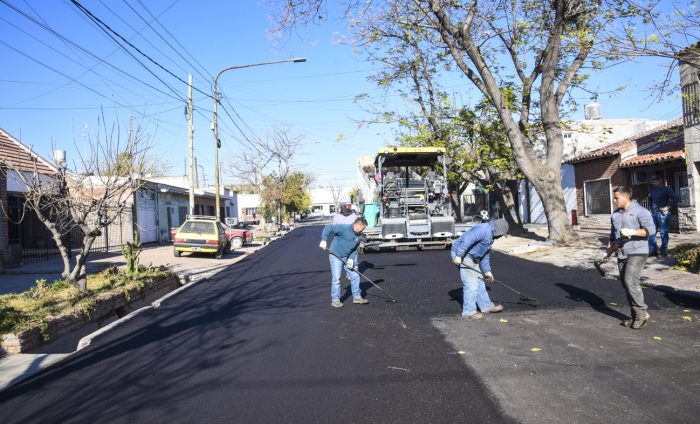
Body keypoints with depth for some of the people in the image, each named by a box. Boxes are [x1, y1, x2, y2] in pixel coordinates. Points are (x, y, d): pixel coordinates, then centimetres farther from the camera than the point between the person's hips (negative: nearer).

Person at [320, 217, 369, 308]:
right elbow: (328, 227, -24)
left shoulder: (359, 236, 3)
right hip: (336, 257, -7)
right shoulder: (344, 228, -21)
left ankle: (357, 297, 21)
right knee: (336, 278, -4)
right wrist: (324, 240, -32)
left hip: (347, 258, 7)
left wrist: (351, 259, -5)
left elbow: (355, 249, 10)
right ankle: (335, 300, 7)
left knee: (355, 276, 7)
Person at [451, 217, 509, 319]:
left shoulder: (490, 237, 18)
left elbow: (485, 256, 24)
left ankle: (486, 306, 25)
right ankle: (469, 311, 4)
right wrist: (459, 256, -31)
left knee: (479, 281, 15)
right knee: (471, 284, -7)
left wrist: (487, 271, 20)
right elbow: (467, 239, -29)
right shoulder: (484, 229, -17)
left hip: (471, 257, 11)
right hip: (462, 256, -11)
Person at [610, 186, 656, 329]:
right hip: (621, 255, 8)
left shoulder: (640, 211, -7)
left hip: (637, 253, -7)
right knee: (625, 284, 8)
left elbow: (651, 229, -17)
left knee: (630, 282, -18)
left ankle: (642, 313, -5)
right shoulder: (615, 214, 15)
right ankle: (636, 316, 18)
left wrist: (632, 232, -27)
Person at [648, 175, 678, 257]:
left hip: (663, 213, -6)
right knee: (651, 232, 3)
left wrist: (668, 207, -14)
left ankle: (664, 251, 2)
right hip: (654, 213, 6)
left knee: (664, 233, -3)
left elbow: (675, 198, -11)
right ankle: (653, 251, 8)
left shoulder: (666, 189, -3)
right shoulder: (652, 190, 16)